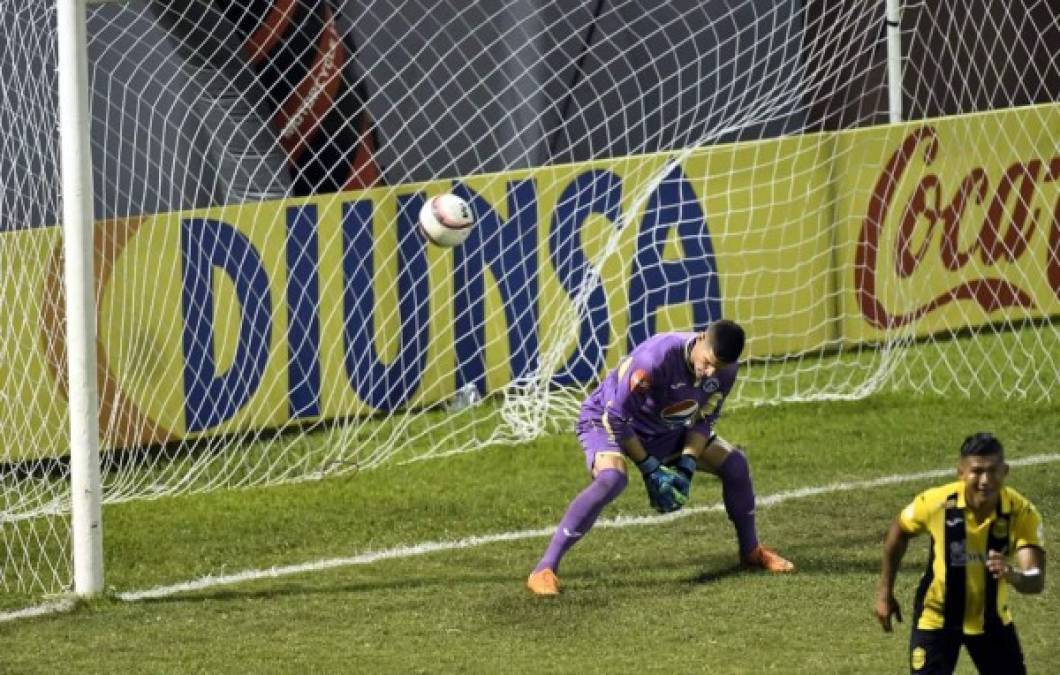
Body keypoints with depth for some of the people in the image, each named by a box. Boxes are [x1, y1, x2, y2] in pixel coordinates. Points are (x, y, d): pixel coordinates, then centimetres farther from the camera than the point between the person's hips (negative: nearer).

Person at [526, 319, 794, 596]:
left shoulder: (726, 369, -17)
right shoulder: (657, 357, -38)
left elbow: (703, 420, -2)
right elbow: (617, 418, -29)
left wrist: (687, 466, -16)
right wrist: (650, 469, -24)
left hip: (668, 430, 7)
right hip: (607, 420, -7)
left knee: (734, 463, 1)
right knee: (611, 479, -36)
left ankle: (751, 551, 25)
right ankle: (544, 570, -34)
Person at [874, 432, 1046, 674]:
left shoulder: (1021, 512, -24)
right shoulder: (936, 502, -24)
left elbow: (1036, 581, -31)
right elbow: (899, 532, -1)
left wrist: (1012, 575, -55)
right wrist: (885, 592, 3)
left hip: (991, 620, 2)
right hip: (936, 618, -2)